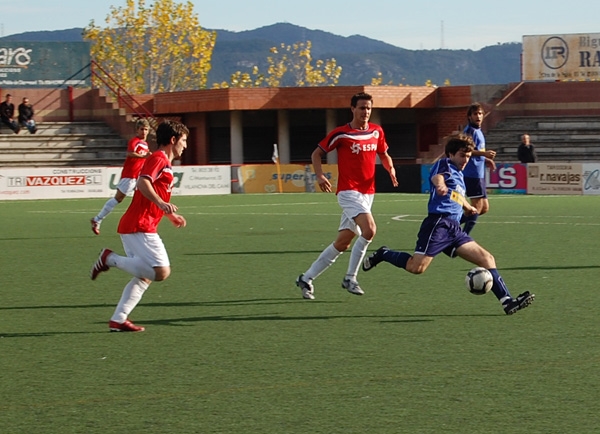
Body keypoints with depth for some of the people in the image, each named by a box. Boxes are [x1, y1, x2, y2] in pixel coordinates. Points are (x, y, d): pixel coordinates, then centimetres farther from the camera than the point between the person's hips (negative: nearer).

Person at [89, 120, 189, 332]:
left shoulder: (164, 163, 23)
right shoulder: (158, 159, -7)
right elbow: (143, 183, -25)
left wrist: (171, 216, 33)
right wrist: (161, 203, -35)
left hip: (133, 227, 11)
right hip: (140, 227, -11)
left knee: (145, 277, 12)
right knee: (161, 271, -17)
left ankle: (118, 320, 9)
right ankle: (111, 259, -11)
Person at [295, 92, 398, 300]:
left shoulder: (377, 132, 8)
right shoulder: (341, 134, -7)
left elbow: (383, 154, 23)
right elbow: (316, 153, 3)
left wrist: (391, 169, 2)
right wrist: (320, 175, -13)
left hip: (367, 193, 6)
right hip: (349, 191, -6)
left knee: (342, 243, 6)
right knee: (369, 229, -26)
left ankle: (306, 278, 18)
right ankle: (350, 278, -11)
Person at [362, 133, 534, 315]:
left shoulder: (459, 175, 26)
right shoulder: (444, 165, 0)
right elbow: (436, 177, -26)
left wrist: (468, 207, 66)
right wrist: (440, 185, -49)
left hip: (454, 228, 9)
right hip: (439, 223, -9)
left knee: (487, 259, -1)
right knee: (417, 267, -18)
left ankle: (507, 301, -5)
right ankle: (383, 255, 7)